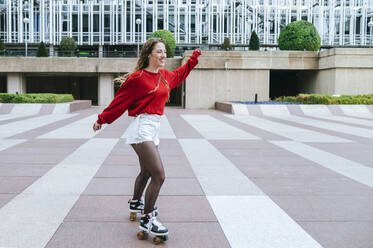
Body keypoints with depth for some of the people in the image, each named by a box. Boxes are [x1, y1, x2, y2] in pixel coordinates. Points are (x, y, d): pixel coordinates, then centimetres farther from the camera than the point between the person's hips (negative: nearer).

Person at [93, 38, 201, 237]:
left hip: (153, 128, 9)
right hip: (142, 128, -9)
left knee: (146, 172, 24)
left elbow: (180, 74, 33)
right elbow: (120, 101, -5)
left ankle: (135, 203, 47)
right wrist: (102, 120, 2)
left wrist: (194, 57, 39)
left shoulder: (165, 76, 11)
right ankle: (146, 219, -3)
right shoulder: (137, 78, -12)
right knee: (159, 176, -14)